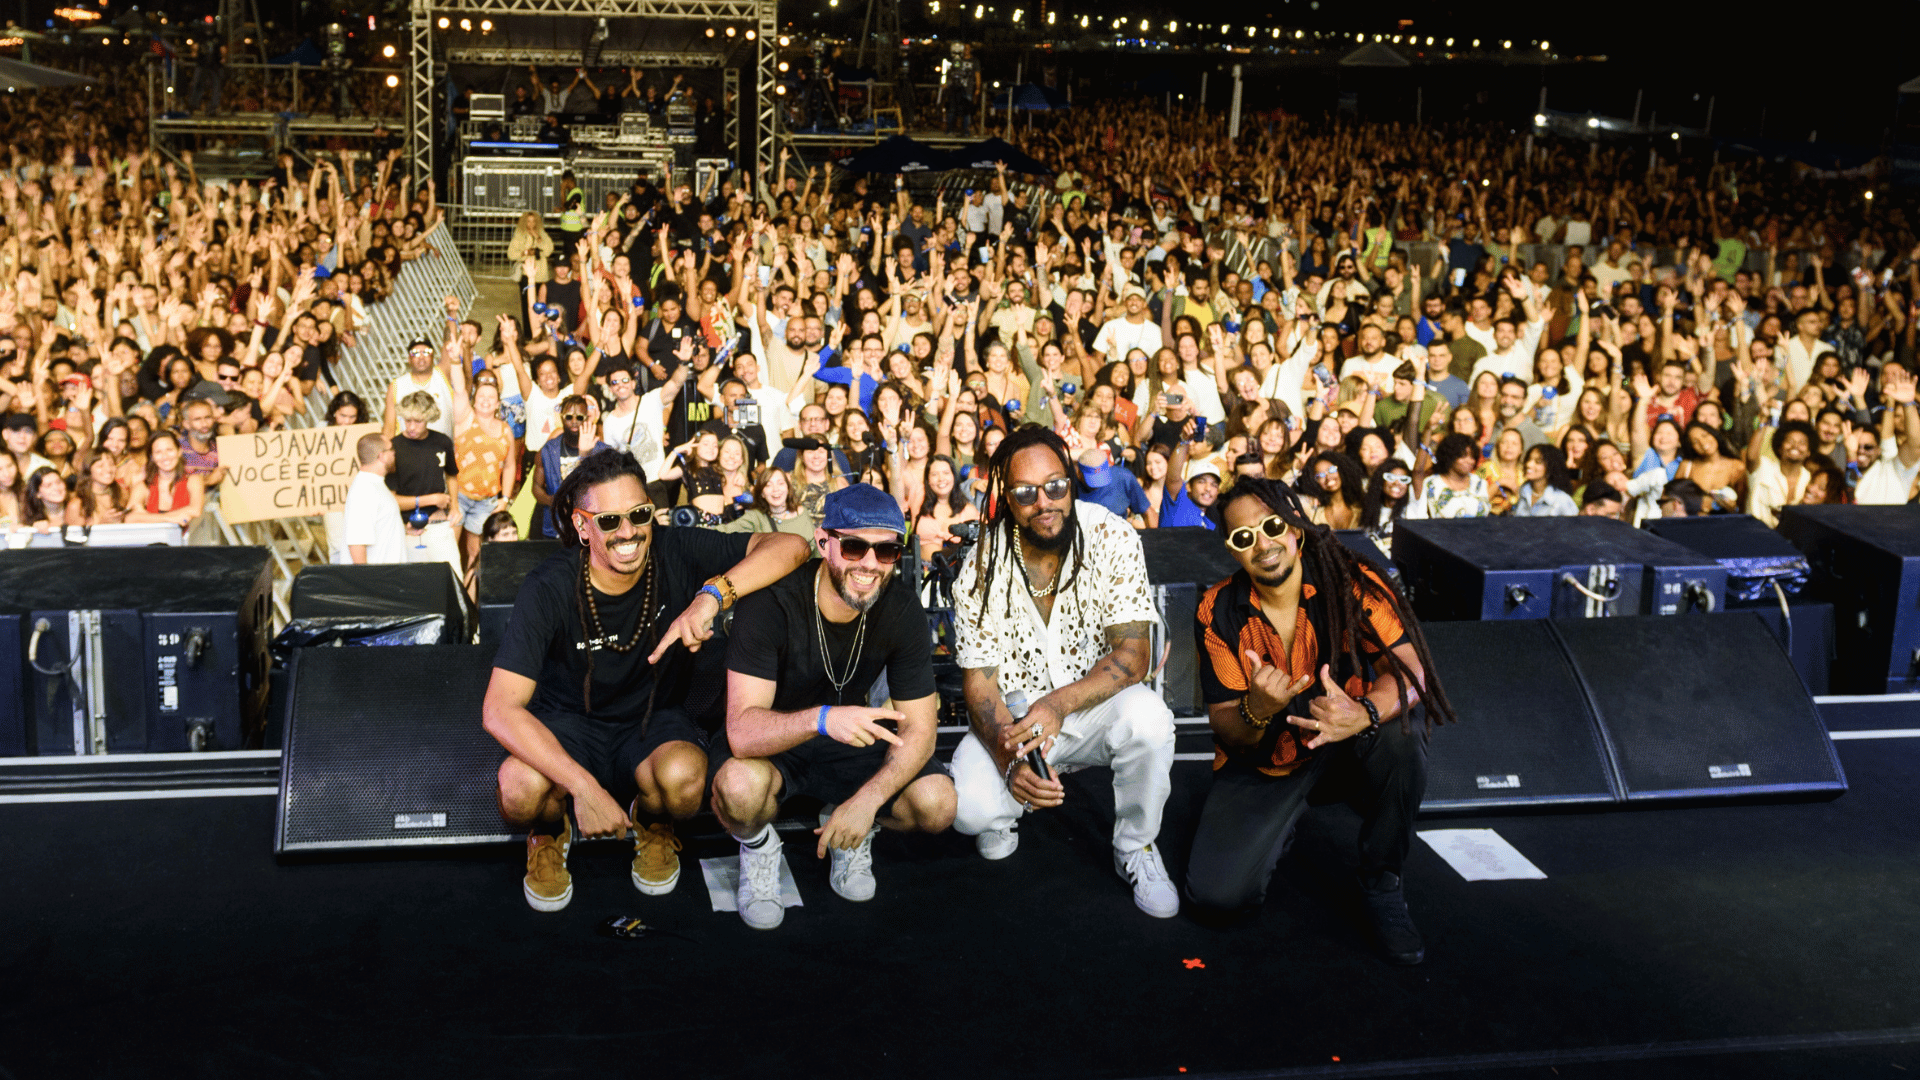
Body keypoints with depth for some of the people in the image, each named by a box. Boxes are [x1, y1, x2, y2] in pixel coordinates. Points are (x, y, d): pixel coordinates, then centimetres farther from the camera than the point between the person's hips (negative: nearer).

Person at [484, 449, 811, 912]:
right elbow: (499, 709, -27)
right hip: (568, 723, -1)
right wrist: (584, 786, -37)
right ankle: (551, 831, 7)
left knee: (683, 776, -34)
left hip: (653, 721, 1)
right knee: (520, 787, -34)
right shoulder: (549, 587, -21)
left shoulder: (675, 554, -17)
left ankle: (651, 824, 6)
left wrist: (713, 594, -40)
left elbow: (789, 546, -24)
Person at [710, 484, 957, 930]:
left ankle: (853, 828, 12)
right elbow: (743, 730, -34)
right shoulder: (771, 601, -27)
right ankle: (758, 846, 0)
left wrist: (867, 800, -28)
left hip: (850, 744, 3)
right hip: (770, 743, -3)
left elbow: (919, 729, -11)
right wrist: (822, 719, -53)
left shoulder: (902, 607, -15)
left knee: (936, 804, -22)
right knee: (740, 788, -37)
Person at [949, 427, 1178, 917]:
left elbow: (1134, 654, -17)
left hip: (1096, 702, 0)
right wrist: (1010, 761, -29)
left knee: (1147, 718, -34)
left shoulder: (1112, 538, -14)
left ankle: (1135, 850, -5)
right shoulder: (982, 568, -12)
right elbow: (979, 681, -9)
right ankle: (1002, 818, 14)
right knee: (969, 807, -28)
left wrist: (1059, 704, -33)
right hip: (1013, 715, 0)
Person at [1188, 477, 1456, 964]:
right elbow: (1224, 728, -9)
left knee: (1400, 722, -36)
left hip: (1348, 746, -1)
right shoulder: (1218, 612, -9)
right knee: (1219, 894, -21)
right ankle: (1280, 830, 18)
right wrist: (1255, 712, -34)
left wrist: (1363, 713, -47)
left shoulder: (1349, 582, -14)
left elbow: (1409, 668, -24)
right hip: (1265, 760, 1)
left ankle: (1383, 887, -13)